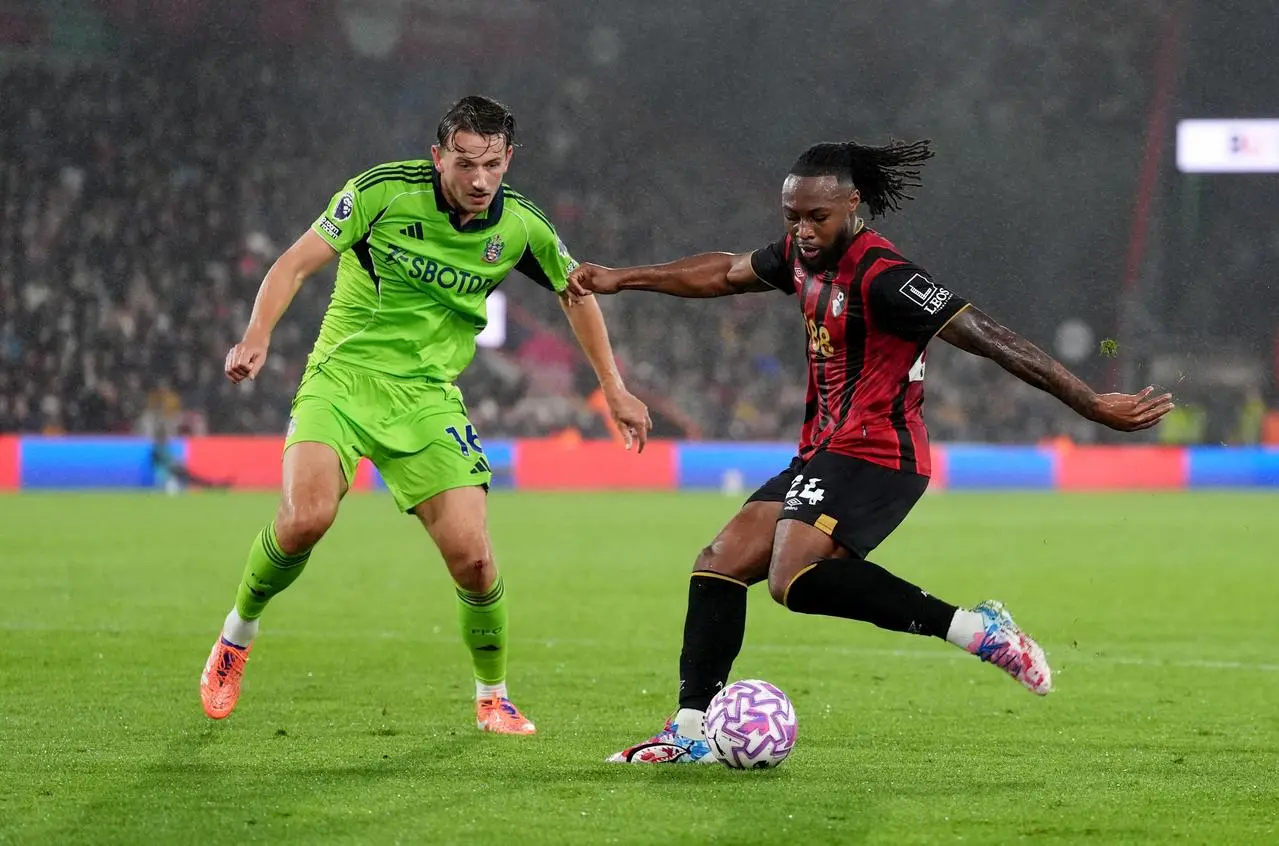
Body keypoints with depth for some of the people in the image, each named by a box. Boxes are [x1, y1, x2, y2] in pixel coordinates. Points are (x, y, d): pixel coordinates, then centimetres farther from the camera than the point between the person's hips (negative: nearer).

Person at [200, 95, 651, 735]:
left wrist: (615, 391, 14)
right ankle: (237, 635, 2)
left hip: (427, 398, 2)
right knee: (305, 518, -27)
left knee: (472, 556, -11)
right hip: (342, 377, -2)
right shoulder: (385, 191, -13)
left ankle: (493, 698, 15)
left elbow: (575, 293, 16)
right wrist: (258, 336, -28)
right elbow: (296, 265, -12)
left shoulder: (519, 227, -3)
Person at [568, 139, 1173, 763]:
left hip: (874, 456, -9)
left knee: (795, 579, -28)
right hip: (825, 453, 9)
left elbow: (989, 338, -22)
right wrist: (622, 279, 36)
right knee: (720, 564, 5)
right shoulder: (804, 257, 8)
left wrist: (1092, 405, -25)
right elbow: (724, 273, 28)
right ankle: (691, 731, 8)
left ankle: (975, 629, -26)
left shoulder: (881, 277, -19)